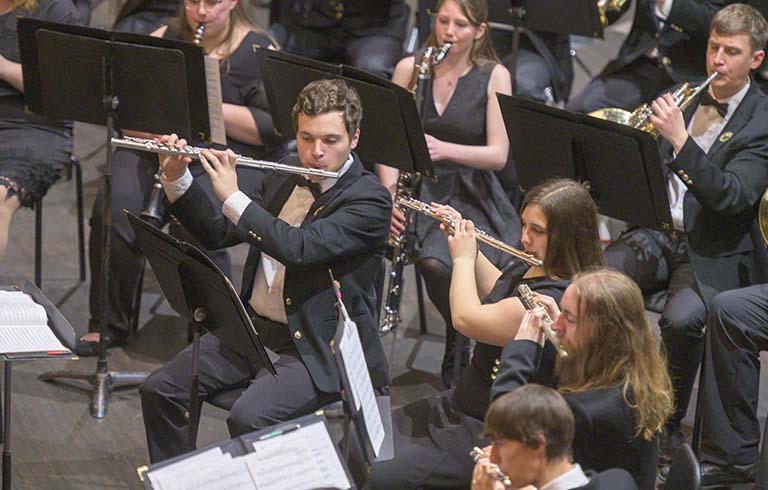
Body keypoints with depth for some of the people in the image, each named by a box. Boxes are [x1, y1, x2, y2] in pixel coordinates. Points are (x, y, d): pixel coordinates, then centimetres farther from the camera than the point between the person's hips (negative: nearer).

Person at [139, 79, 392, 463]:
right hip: (252, 328, 7)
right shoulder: (283, 178, 10)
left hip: (318, 350, -7)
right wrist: (177, 179, -2)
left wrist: (232, 196, -24)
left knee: (248, 417, -30)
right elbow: (217, 234, 13)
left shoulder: (369, 200, -13)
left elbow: (300, 248, -27)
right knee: (159, 390, -5)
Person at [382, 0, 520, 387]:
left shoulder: (494, 76, 0)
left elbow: (498, 155, -8)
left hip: (472, 197, -1)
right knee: (433, 261, -32)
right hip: (419, 191, 1)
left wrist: (445, 149, -25)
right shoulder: (409, 69, 5)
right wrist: (390, 192, -15)